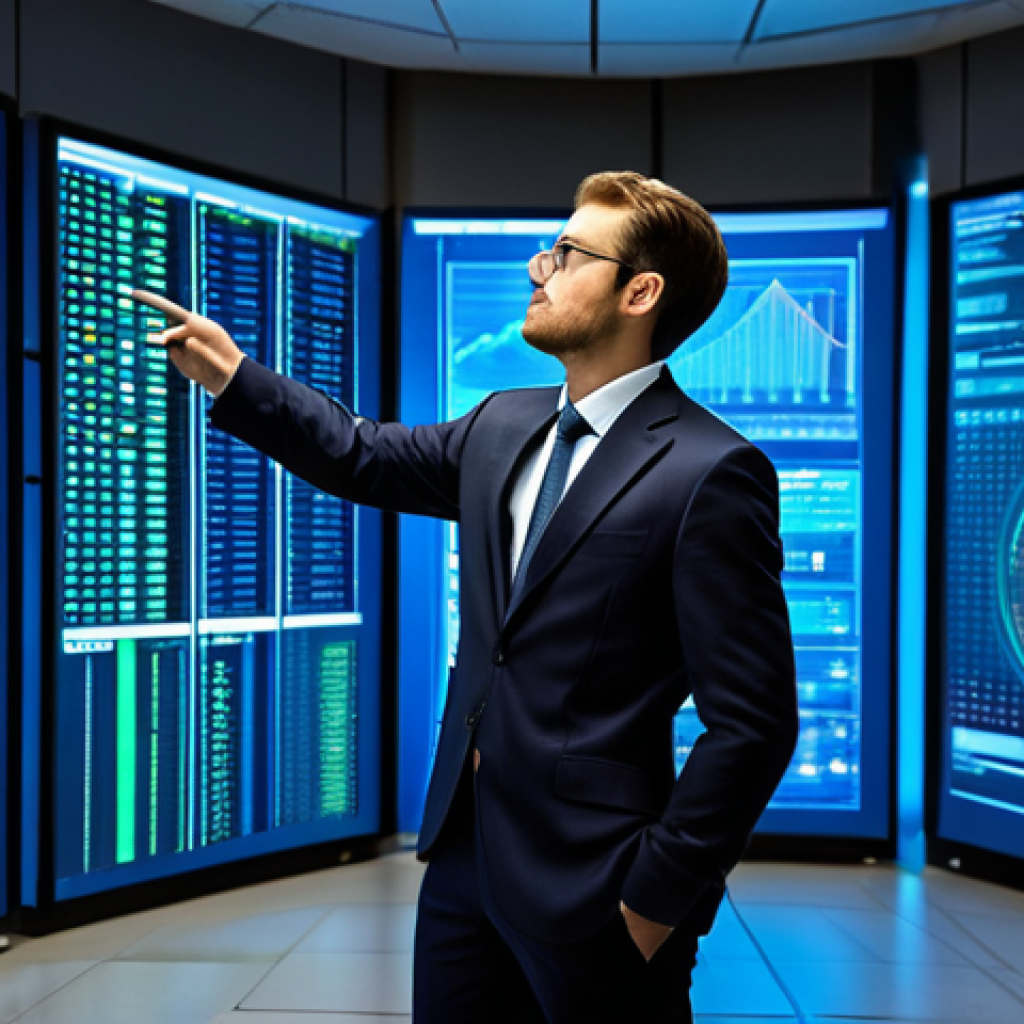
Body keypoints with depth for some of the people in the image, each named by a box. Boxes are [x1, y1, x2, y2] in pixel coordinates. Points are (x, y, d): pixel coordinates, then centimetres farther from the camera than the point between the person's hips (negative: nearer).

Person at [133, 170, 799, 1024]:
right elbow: (367, 458, 24)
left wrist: (661, 896, -14)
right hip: (466, 851, 7)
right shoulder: (504, 425, 7)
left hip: (589, 886, -7)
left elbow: (752, 722, -17)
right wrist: (232, 377, 17)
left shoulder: (711, 473, -17)